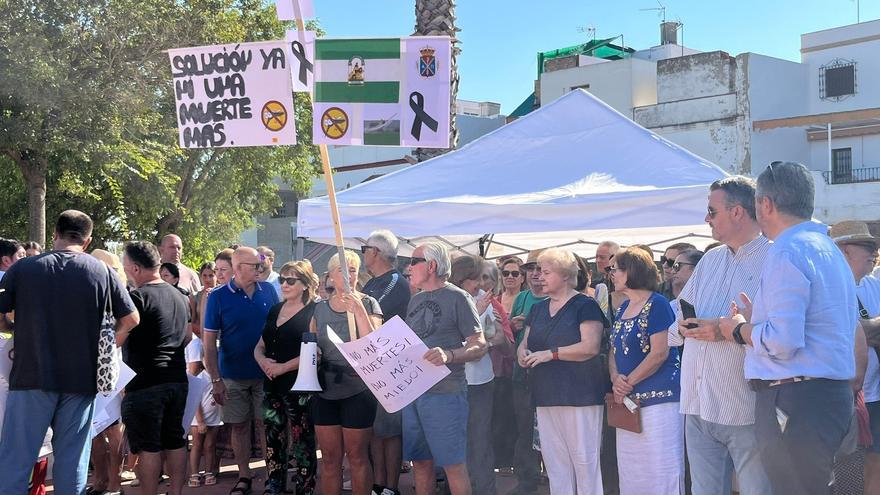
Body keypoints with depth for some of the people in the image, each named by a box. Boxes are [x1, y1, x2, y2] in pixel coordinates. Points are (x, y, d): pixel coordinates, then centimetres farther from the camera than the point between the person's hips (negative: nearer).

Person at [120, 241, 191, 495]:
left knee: (148, 446, -2)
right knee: (175, 441, 12)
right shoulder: (180, 296, 12)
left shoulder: (138, 296, -13)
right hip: (177, 379, 8)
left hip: (145, 382, -8)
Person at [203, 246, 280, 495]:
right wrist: (216, 379, -11)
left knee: (266, 425, 4)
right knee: (239, 426, 9)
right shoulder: (218, 296, -8)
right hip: (233, 375, -1)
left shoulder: (268, 291, -1)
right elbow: (209, 341, -7)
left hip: (266, 372, 1)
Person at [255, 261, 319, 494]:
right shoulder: (275, 310, 14)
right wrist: (263, 360, -5)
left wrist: (283, 367, -18)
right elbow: (260, 346, 17)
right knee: (273, 444, 12)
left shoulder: (313, 312, -7)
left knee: (303, 445, 1)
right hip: (272, 387, 7)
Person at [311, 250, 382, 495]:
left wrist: (358, 310, -22)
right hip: (324, 391, 4)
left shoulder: (368, 304, -2)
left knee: (357, 457, 3)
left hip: (357, 390, -4)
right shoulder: (320, 308, 10)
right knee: (329, 458, 8)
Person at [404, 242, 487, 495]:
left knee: (453, 465, -3)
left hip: (444, 392, -7)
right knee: (420, 462, 12)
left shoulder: (457, 298, -6)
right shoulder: (415, 300, 16)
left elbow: (479, 346, -10)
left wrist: (449, 355, -27)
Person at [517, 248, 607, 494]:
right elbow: (525, 342, 19)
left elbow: (591, 346, -16)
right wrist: (523, 352, -5)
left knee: (584, 459, -3)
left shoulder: (585, 306, -6)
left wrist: (551, 353, -20)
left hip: (579, 396, -7)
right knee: (554, 461, 11)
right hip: (546, 396, 7)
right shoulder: (538, 309, 16)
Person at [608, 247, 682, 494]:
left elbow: (659, 353, -16)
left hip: (657, 398, -8)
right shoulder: (623, 308, 15)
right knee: (630, 470, 12)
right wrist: (616, 379, -6)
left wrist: (628, 382, -12)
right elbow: (615, 351, 14)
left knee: (660, 470, -6)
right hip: (628, 401, 8)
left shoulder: (656, 304, -9)